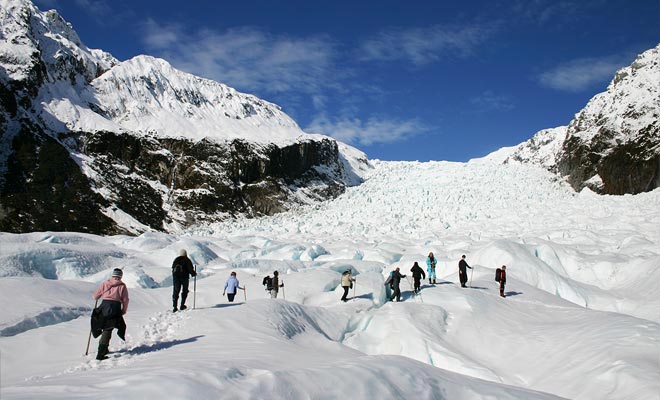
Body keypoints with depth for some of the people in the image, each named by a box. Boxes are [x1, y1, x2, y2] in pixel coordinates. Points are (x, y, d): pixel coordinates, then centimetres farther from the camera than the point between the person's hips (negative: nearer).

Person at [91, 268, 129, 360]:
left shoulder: (105, 283, 9)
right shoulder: (122, 286, 4)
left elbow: (95, 296, 9)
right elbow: (125, 300, -1)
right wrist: (124, 311, 14)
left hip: (104, 307, 3)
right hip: (115, 308, -3)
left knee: (106, 328, 21)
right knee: (108, 330, -3)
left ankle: (104, 349, 30)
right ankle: (100, 353, -12)